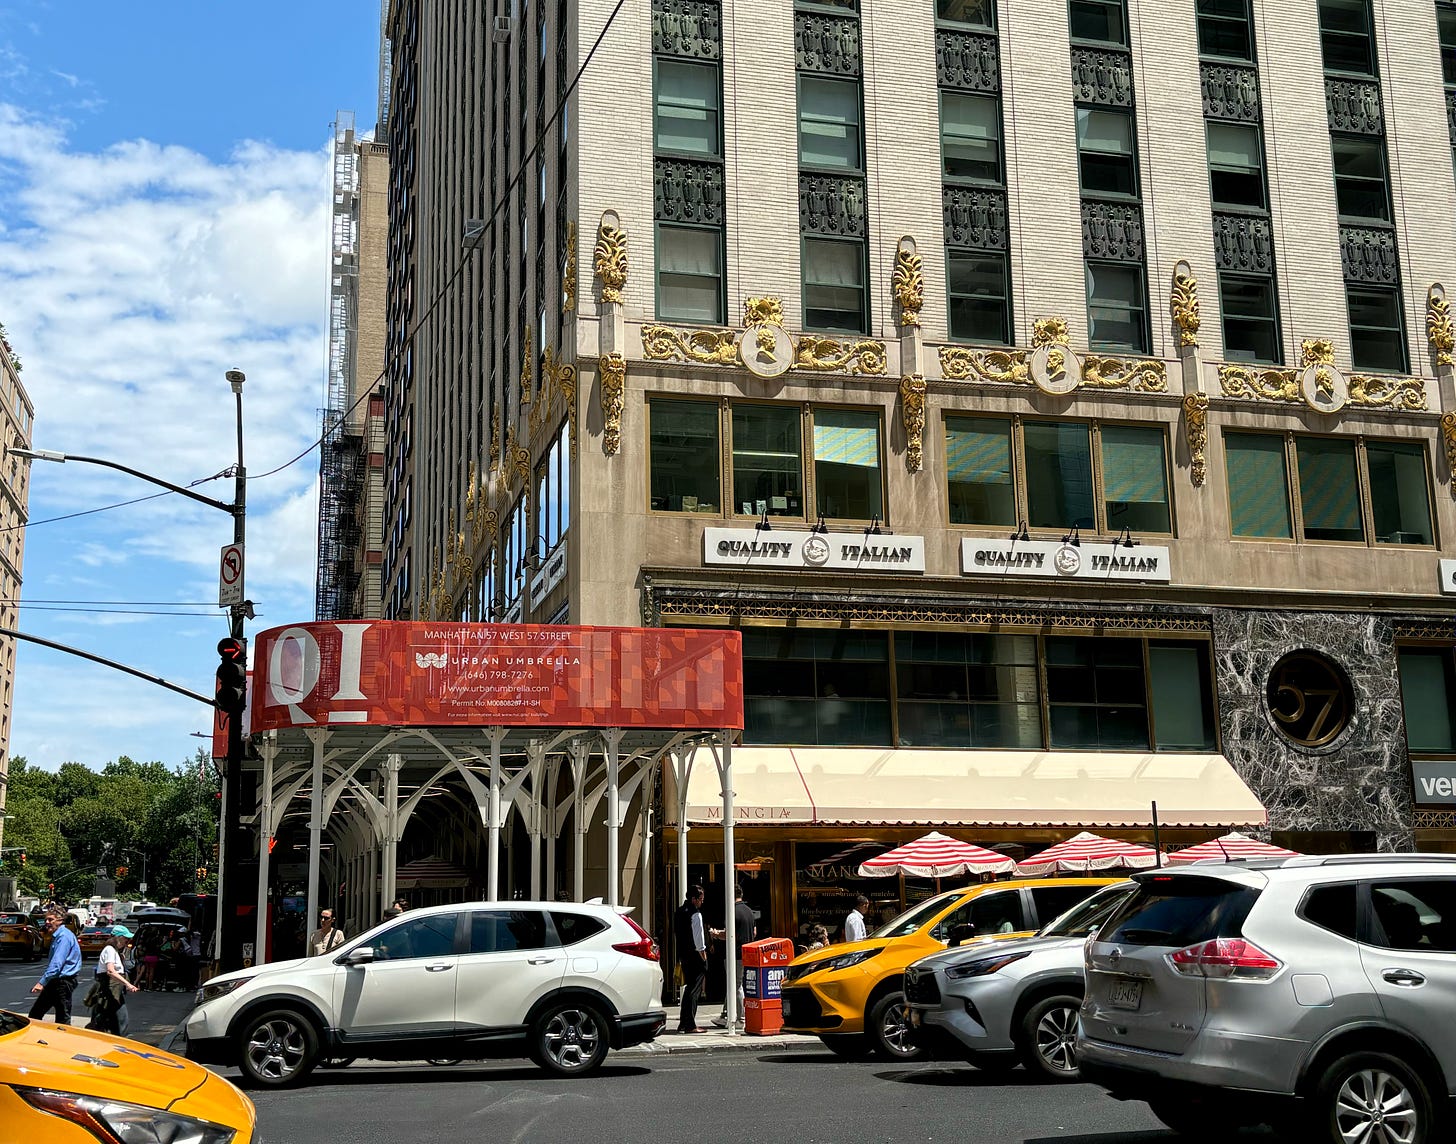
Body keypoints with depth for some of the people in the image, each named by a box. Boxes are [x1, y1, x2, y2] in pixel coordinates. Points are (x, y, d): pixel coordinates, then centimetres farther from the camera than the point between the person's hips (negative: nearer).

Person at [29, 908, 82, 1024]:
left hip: (63, 982, -10)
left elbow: (56, 963, -24)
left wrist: (42, 982, -27)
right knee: (35, 1013, 13)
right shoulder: (56, 936, 16)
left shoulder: (64, 936, -16)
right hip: (54, 982, 10)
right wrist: (44, 981, 20)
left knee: (62, 1019, -5)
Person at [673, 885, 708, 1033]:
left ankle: (684, 1023, 22)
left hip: (683, 953, 9)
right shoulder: (695, 914, -14)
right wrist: (703, 955, -10)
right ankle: (690, 1025, -4)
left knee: (689, 988, 17)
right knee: (694, 989, -4)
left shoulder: (680, 912, 12)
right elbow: (698, 938, -17)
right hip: (695, 955, -9)